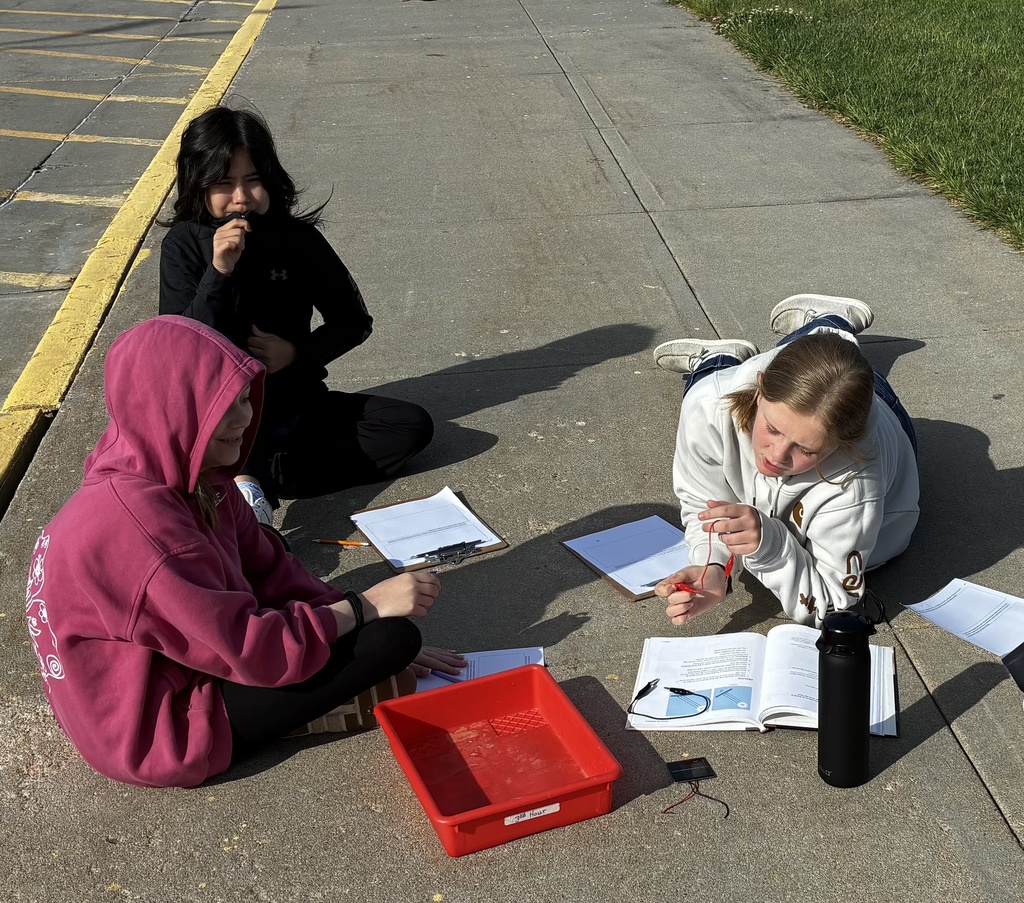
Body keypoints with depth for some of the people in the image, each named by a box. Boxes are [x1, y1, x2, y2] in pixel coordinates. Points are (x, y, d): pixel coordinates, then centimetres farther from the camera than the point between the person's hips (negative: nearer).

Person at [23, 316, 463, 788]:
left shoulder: (189, 476, -4)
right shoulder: (135, 524, -31)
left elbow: (268, 569, 2)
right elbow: (250, 649, -27)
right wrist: (367, 607, -17)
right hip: (157, 730, -10)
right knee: (391, 639, -18)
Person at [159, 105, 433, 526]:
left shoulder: (297, 239, -4)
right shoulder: (184, 243, -8)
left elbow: (354, 320, 5)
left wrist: (297, 353, -12)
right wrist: (219, 272, -27)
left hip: (294, 402, 4)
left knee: (413, 426, -14)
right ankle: (252, 477, -37)